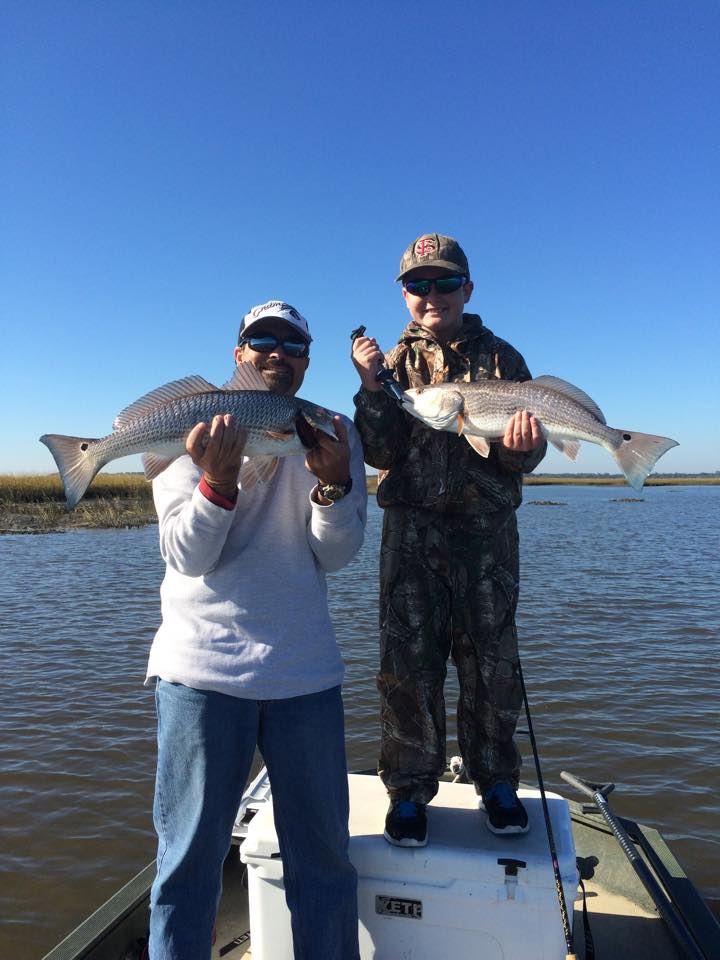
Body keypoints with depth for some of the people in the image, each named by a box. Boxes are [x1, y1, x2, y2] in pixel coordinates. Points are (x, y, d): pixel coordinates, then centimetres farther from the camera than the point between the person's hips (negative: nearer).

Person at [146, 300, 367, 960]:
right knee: (190, 860, 10)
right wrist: (218, 477, -26)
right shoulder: (196, 428, 0)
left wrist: (333, 482, -21)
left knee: (324, 856, 13)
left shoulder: (334, 434, 5)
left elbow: (335, 555, -2)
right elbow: (187, 556, -9)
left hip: (304, 671, 2)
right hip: (203, 668, -2)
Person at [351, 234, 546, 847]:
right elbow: (381, 455, -3)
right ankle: (409, 791, 20)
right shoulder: (395, 362, 8)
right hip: (412, 527, 0)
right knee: (407, 660, 2)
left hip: (488, 528, 1)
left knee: (492, 661, 8)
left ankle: (497, 781, 29)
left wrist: (520, 446, -20)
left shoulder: (501, 358, 8)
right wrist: (372, 385, -15)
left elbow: (526, 457, 4)